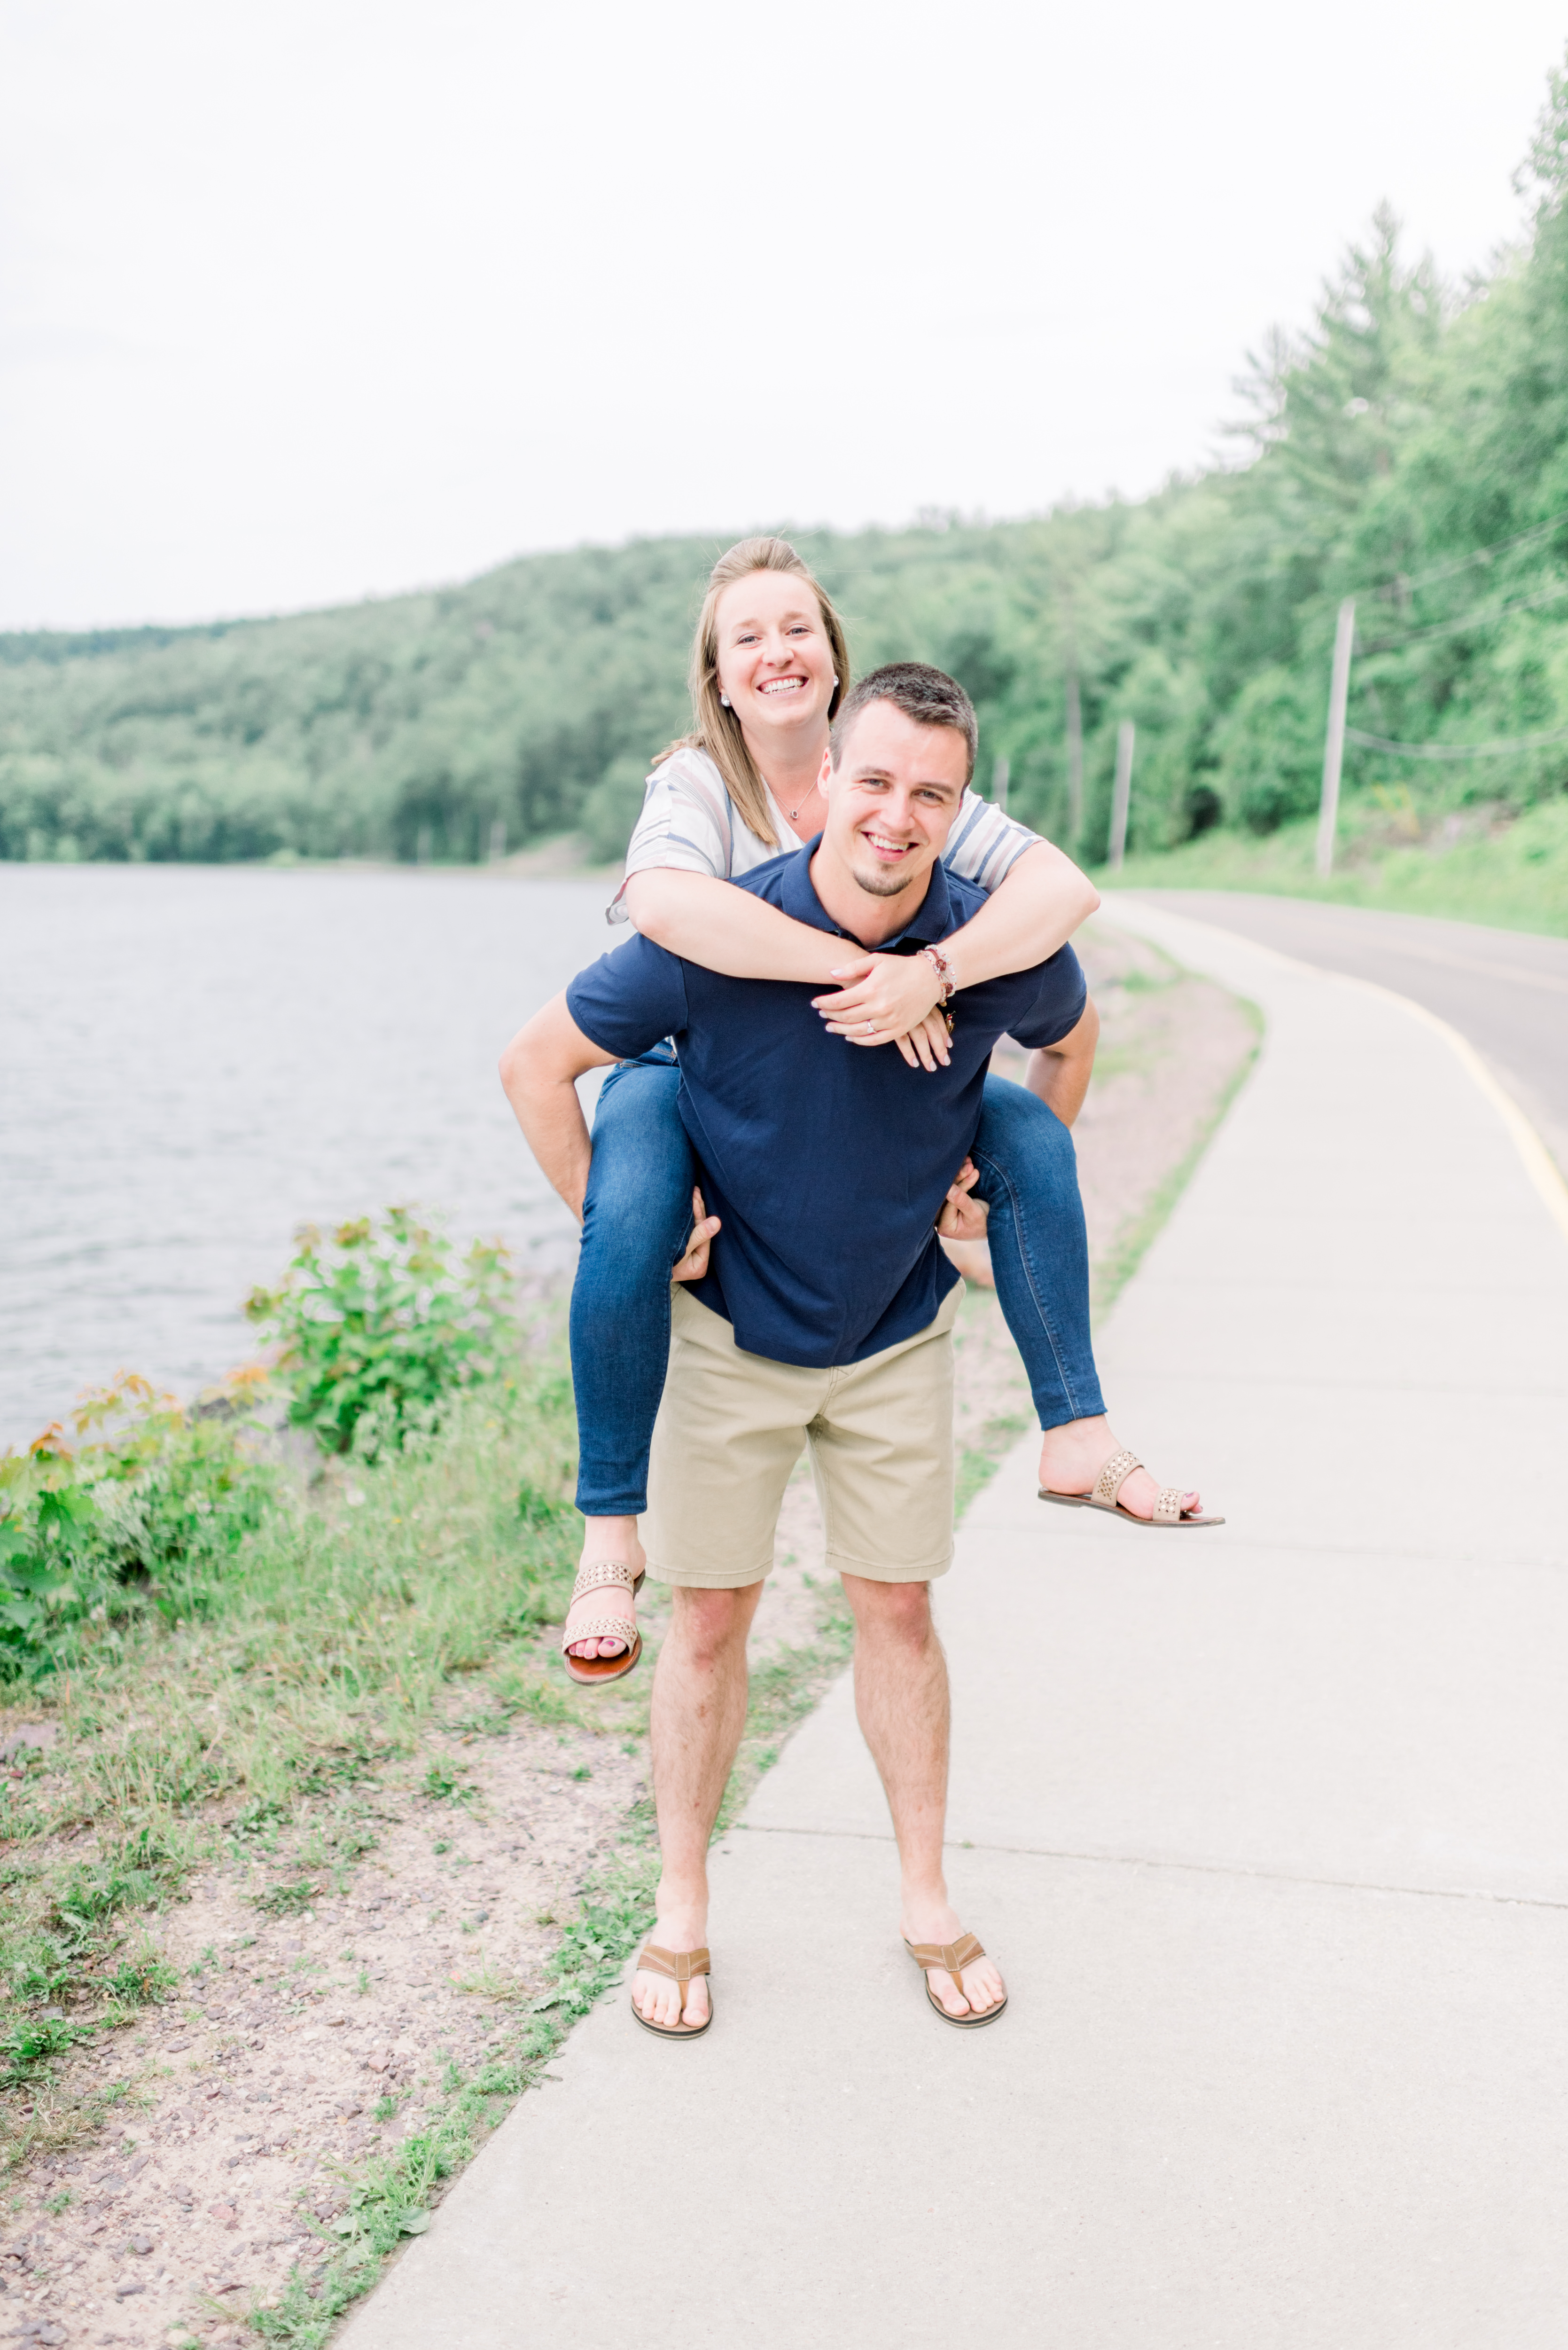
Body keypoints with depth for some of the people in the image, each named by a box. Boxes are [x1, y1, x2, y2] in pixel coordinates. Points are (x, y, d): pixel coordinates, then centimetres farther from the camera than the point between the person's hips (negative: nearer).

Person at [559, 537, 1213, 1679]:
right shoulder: (695, 785, -17)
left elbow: (1064, 885, -22)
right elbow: (664, 902, -43)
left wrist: (935, 974, -39)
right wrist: (854, 968, -45)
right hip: (691, 1073, -4)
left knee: (1032, 1132, -9)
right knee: (630, 1227, -34)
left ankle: (1076, 1434, 2)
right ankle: (612, 1526, -17)